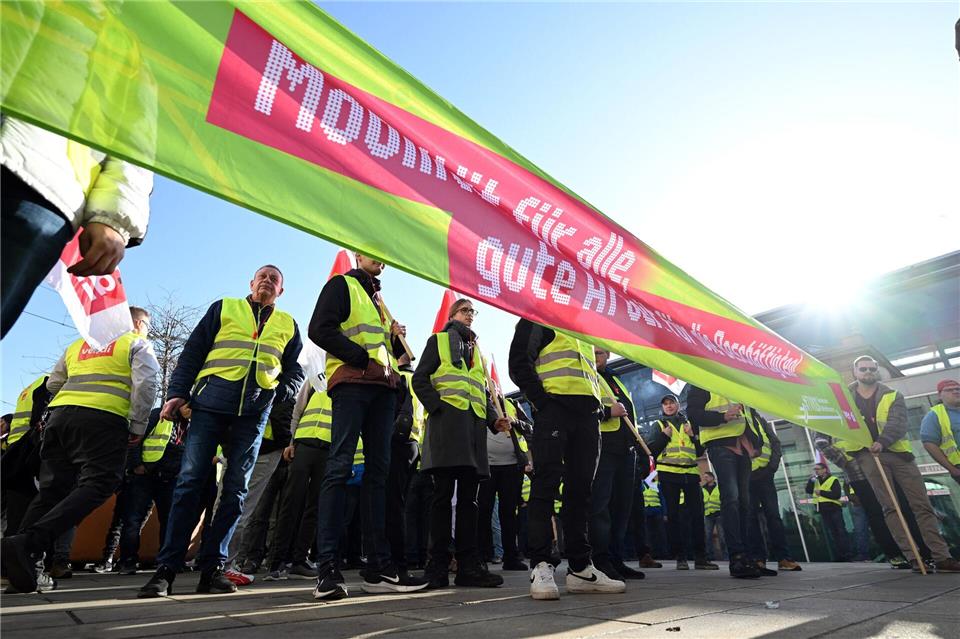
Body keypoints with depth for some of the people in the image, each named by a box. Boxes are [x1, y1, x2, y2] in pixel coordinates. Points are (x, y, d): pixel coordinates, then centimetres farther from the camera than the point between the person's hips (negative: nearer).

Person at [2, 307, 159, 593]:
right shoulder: (138, 344, 9)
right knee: (97, 484, -10)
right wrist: (137, 427, -2)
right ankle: (29, 544, -25)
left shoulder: (79, 344, 28)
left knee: (52, 489, 10)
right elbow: (146, 384, -6)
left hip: (60, 412, 7)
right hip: (104, 417, -7)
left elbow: (53, 384, 29)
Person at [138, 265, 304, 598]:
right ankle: (166, 567, 4)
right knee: (190, 480, -4)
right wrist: (177, 393, -1)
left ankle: (212, 567, 9)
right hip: (211, 402, -1)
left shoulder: (288, 325, 19)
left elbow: (295, 371, 20)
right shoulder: (224, 308, 14)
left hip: (255, 412, 2)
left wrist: (281, 392, 1)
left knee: (235, 489, 1)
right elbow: (192, 353, 9)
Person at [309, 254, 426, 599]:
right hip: (351, 382, -7)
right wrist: (362, 357, -12)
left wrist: (396, 338, 8)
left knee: (378, 471, 2)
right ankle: (326, 567, -8)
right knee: (340, 468, -11)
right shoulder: (342, 285, 8)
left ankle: (378, 565, 5)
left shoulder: (380, 298, 29)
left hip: (383, 386, 7)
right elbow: (320, 329, -7)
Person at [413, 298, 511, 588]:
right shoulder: (438, 340, 14)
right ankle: (437, 565, 1)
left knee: (468, 496, 4)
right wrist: (437, 407, -14)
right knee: (444, 493, -6)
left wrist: (494, 419, 7)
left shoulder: (476, 350, 29)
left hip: (474, 423, 5)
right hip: (447, 420, -5)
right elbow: (420, 379, 2)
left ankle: (468, 565, 7)